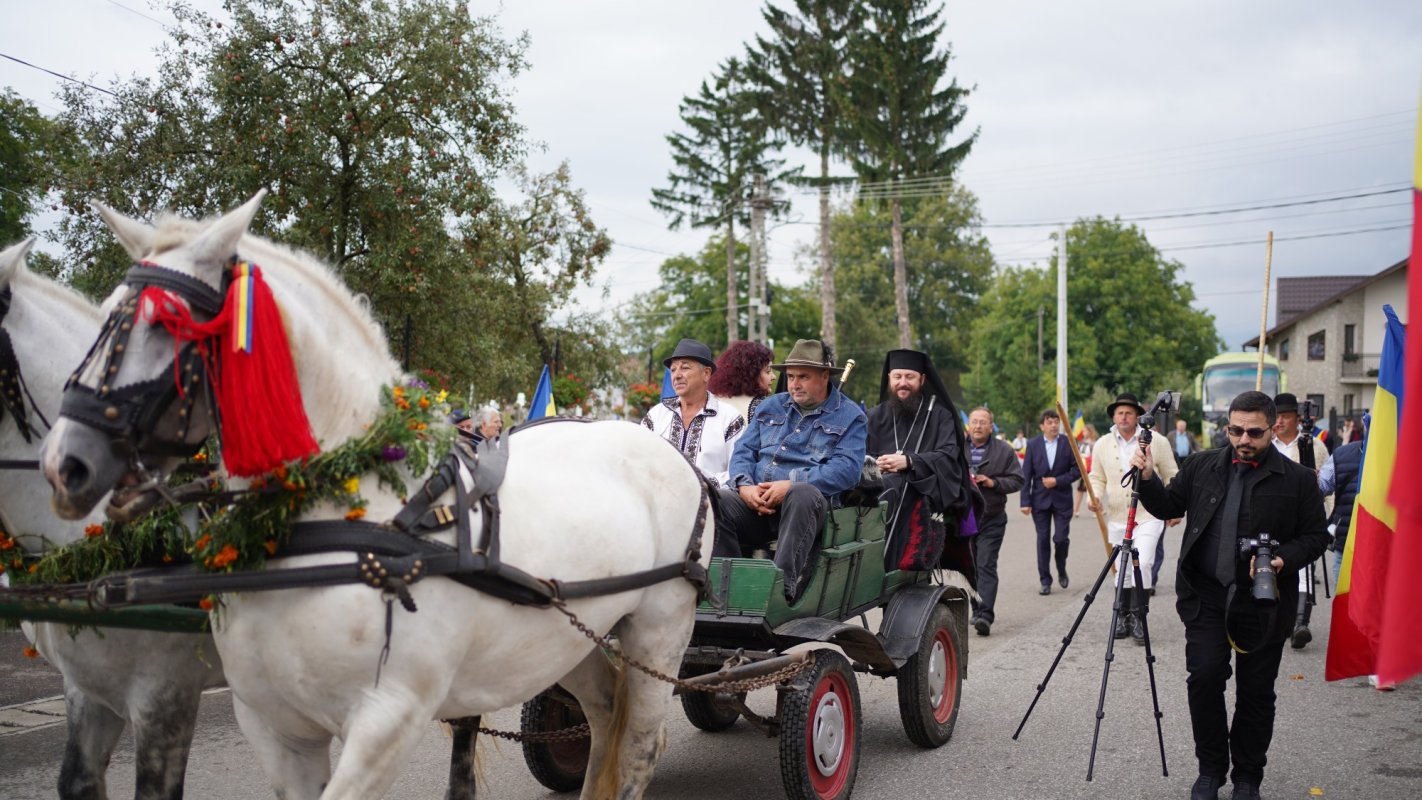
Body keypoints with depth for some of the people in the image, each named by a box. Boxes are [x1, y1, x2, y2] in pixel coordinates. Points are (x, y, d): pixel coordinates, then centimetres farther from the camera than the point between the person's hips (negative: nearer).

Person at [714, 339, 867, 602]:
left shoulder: (849, 416, 8)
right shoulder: (770, 407, 24)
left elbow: (847, 469, -7)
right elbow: (743, 451, 17)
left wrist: (791, 484, -17)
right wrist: (745, 485, -7)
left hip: (806, 501, -4)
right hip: (754, 501, 4)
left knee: (802, 494, -40)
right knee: (716, 501, -26)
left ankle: (784, 586, -44)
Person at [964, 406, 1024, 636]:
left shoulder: (1004, 450, 2)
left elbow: (1017, 480, 1)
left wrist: (993, 482, -14)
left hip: (991, 519, -3)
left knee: (986, 566, -10)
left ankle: (985, 615, -17)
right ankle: (976, 609, 25)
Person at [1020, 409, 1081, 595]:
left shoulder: (1068, 443, 0)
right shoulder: (1033, 445, 2)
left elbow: (1077, 470, 1)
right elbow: (1026, 475, 0)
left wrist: (1058, 480, -12)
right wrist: (1025, 501, -5)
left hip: (1062, 499, -1)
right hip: (1040, 499, 1)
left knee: (1061, 538, -5)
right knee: (1043, 539, 2)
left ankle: (1061, 571, 22)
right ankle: (1045, 581, 9)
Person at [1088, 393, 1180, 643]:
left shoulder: (1157, 442, -2)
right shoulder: (1103, 445, 6)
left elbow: (1171, 477, 6)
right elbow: (1097, 478, 14)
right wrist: (1096, 496, -6)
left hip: (1149, 515, -3)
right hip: (1117, 517, 3)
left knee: (1142, 564, -17)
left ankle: (1139, 618, -7)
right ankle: (1123, 617, 23)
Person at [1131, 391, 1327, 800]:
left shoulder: (1297, 479, -2)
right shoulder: (1202, 467, 7)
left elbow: (1315, 536, 1)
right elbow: (1168, 507, 13)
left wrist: (1284, 559, -17)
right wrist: (1148, 479, -4)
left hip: (1263, 605, -1)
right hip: (1207, 597, 2)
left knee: (1256, 691, 6)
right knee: (1204, 678, -8)